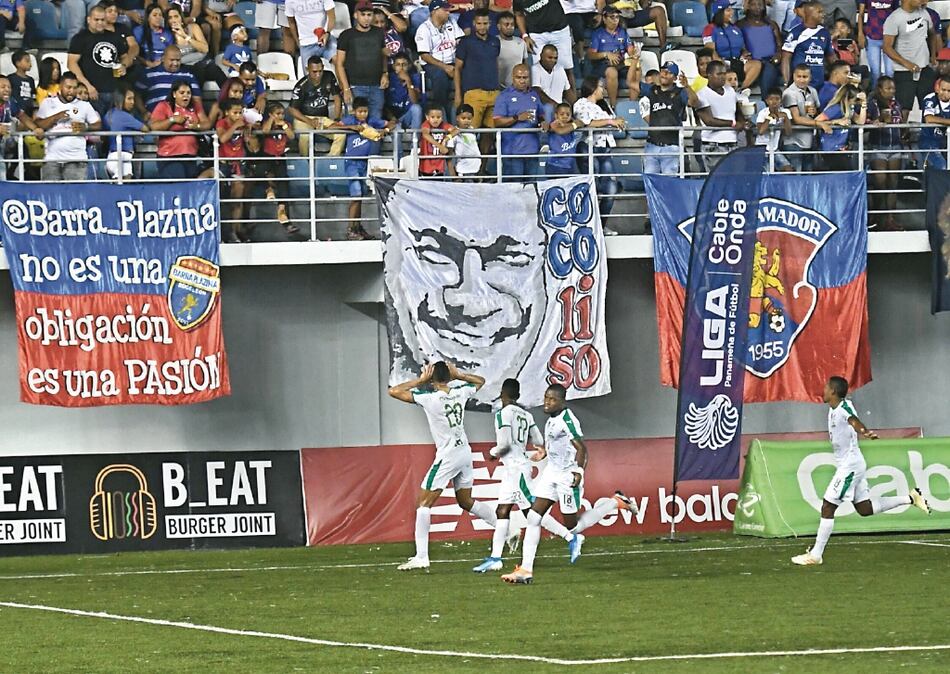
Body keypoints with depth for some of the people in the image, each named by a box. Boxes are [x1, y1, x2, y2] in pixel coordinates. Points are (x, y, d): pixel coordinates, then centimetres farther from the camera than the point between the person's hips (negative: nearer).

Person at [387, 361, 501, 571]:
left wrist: (421, 380, -8)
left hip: (447, 457, -7)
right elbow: (480, 381, 24)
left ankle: (421, 557, -10)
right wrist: (458, 375, 14)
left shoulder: (429, 398, -16)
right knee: (466, 502, 25)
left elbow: (394, 391, -15)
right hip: (465, 453, 7)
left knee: (424, 504, -3)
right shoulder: (460, 393, 2)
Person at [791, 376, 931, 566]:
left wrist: (865, 432, -59)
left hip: (850, 465, -10)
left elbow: (854, 421, -41)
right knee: (864, 508, 15)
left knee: (827, 507, -7)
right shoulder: (833, 410, 9)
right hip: (845, 464, 10)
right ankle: (910, 498, 17)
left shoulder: (844, 407, -20)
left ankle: (816, 555, -2)